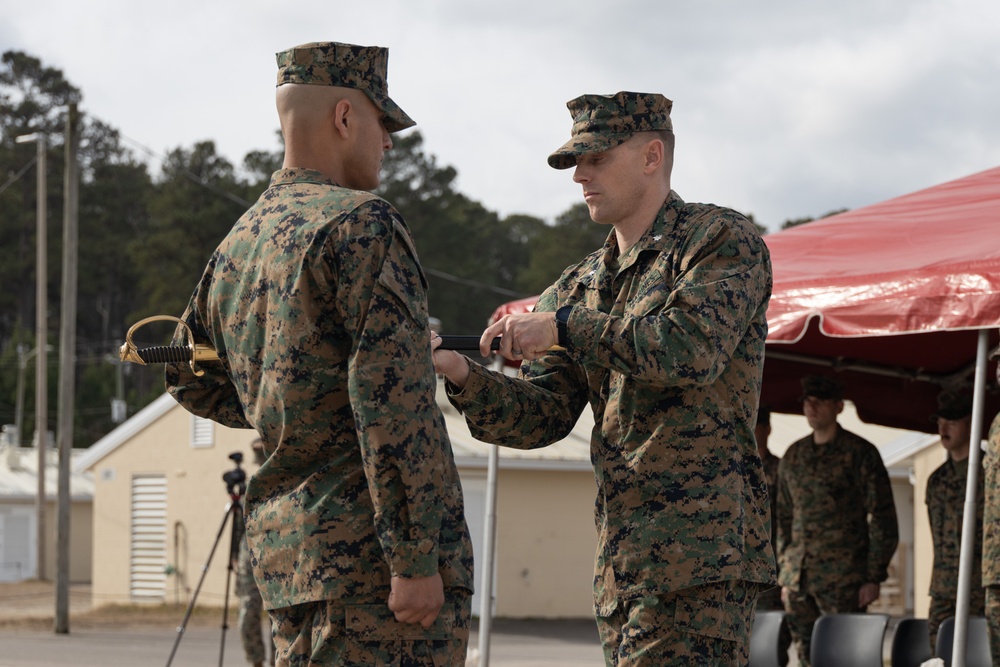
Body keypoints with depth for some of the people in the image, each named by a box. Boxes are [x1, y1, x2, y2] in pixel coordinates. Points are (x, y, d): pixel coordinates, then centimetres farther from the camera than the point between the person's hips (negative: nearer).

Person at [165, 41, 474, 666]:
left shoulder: (235, 248, 15)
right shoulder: (362, 224, -11)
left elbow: (193, 379, 29)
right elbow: (391, 400, -19)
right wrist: (415, 560, -20)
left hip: (285, 554, 9)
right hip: (372, 545, -8)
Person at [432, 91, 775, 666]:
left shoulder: (723, 241, 0)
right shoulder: (580, 288, 20)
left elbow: (693, 348, -18)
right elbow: (541, 415, 11)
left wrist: (564, 327, -14)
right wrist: (461, 373, -8)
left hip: (701, 552, -8)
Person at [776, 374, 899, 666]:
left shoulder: (860, 453, -2)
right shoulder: (792, 456, 14)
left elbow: (883, 519, -4)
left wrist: (874, 577, -9)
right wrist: (784, 575, 14)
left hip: (844, 580, -5)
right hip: (798, 579, 5)